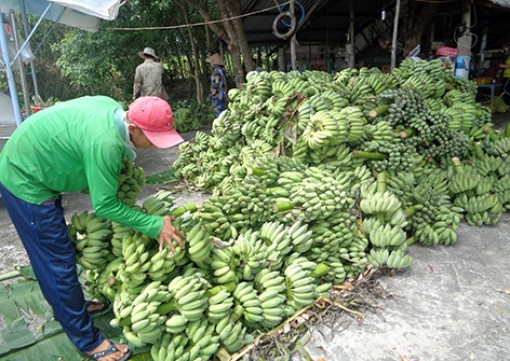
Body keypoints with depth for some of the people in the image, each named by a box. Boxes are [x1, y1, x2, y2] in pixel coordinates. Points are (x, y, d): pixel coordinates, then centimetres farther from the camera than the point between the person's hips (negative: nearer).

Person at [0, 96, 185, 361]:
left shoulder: (112, 107, -8)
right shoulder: (105, 143, -34)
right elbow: (105, 205, -26)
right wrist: (155, 226, -21)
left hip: (24, 162, 9)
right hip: (24, 182, -9)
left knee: (54, 253, 21)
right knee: (58, 262, -1)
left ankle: (68, 307, 41)